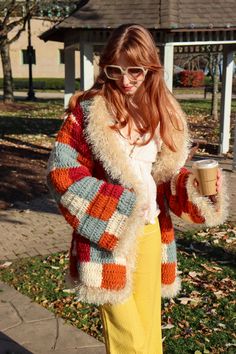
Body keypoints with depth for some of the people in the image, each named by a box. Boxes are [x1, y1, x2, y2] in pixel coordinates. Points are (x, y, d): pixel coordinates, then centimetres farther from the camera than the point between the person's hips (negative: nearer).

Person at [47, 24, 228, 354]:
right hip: (108, 234, -5)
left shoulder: (163, 112, 6)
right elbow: (61, 172, -14)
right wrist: (120, 203, -18)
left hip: (152, 234, 5)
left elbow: (167, 173, 12)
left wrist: (195, 187, -9)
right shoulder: (88, 109, -10)